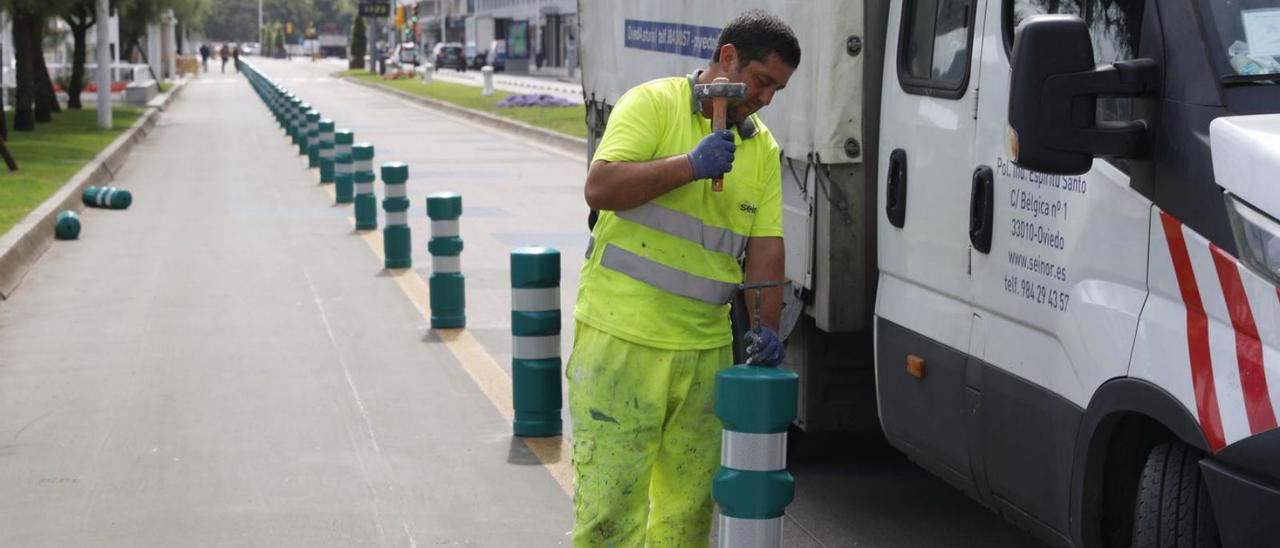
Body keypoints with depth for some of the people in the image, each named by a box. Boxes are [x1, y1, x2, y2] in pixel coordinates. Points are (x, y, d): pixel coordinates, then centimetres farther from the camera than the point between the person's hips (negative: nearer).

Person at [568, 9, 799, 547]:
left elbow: (765, 245, 10)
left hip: (706, 347, 6)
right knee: (612, 495, -5)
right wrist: (691, 164, -21)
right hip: (622, 339, -6)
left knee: (690, 500, 11)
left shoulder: (762, 148, 13)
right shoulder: (652, 103, -5)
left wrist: (767, 325, -4)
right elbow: (599, 188, -17)